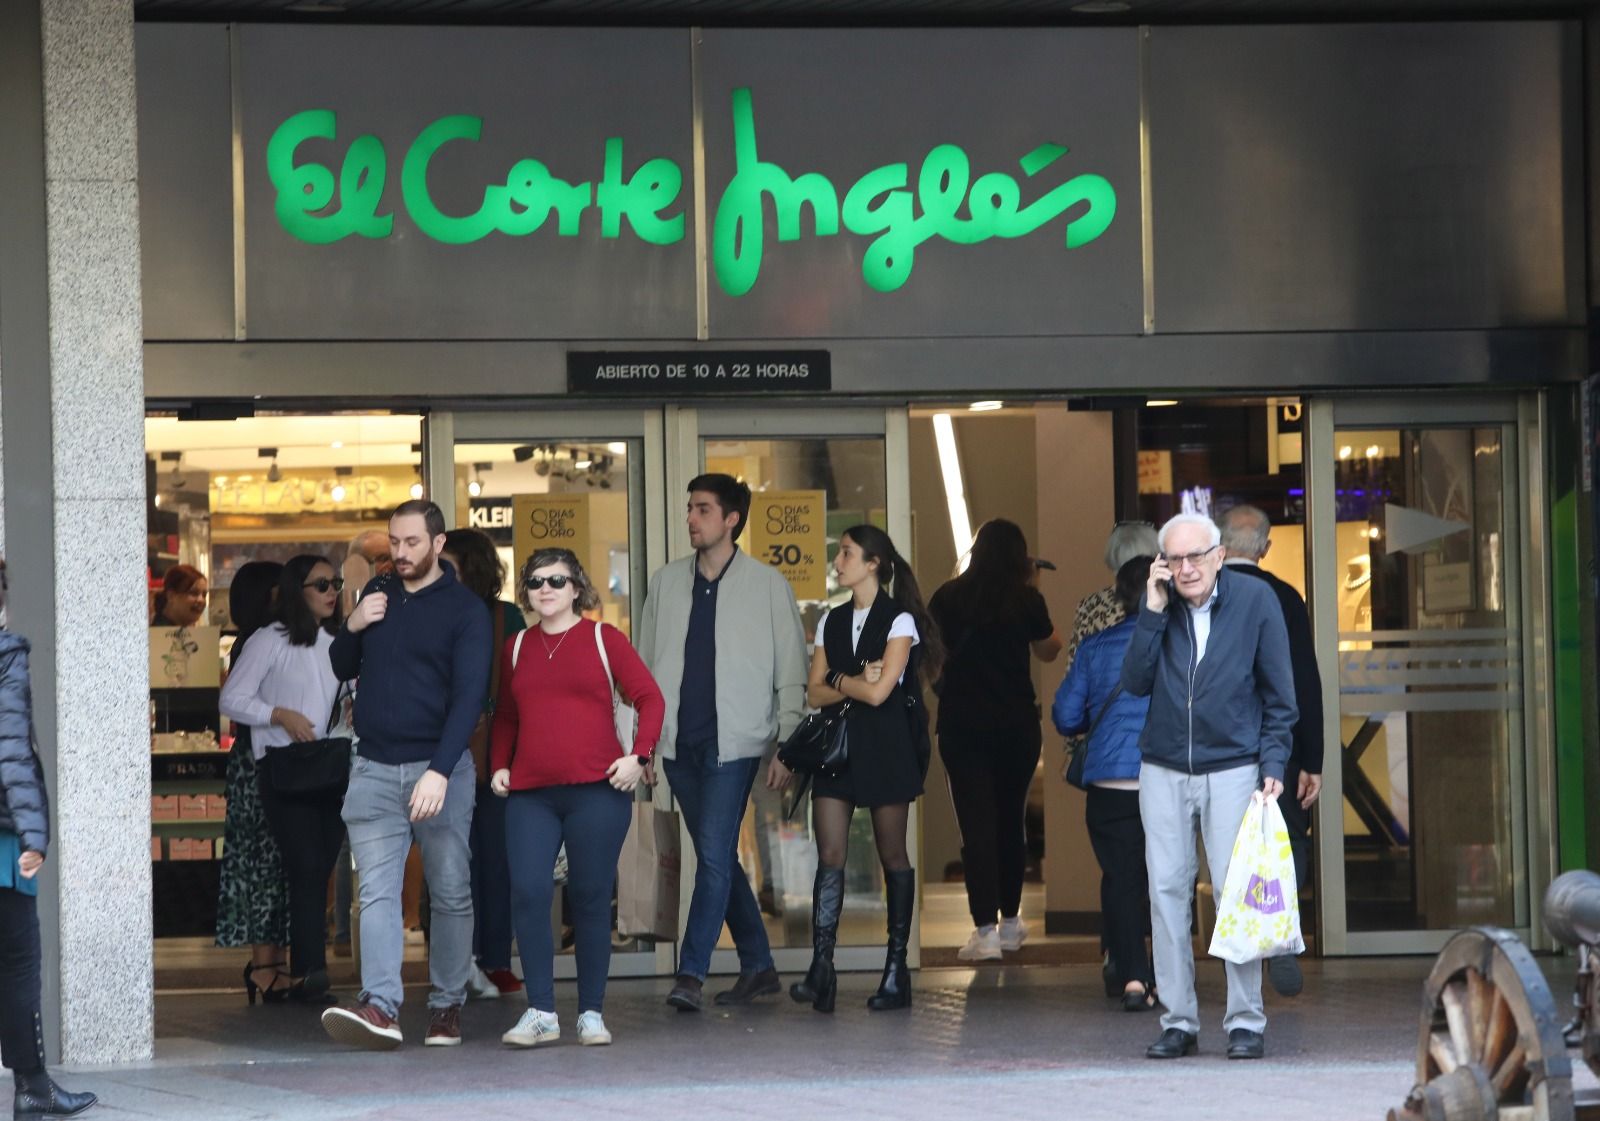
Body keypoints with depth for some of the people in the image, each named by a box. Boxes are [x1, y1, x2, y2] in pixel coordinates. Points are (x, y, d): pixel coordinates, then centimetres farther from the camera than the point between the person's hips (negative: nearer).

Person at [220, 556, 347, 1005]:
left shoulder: (336, 644, 16)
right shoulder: (270, 642, -2)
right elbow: (231, 699, -3)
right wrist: (280, 715, -16)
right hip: (284, 765, -6)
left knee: (320, 870, 3)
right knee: (306, 866, -16)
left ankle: (301, 974, 6)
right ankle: (310, 970, -19)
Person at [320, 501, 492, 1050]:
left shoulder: (465, 609, -3)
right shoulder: (378, 594, 13)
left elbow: (469, 696, -12)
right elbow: (341, 669, 22)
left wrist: (440, 772, -23)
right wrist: (351, 629, 0)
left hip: (439, 768, -3)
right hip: (374, 770, 4)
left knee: (451, 895, 4)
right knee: (377, 892, -9)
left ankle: (447, 1006, 13)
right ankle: (379, 1006, -19)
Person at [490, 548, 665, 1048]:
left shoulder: (603, 639, 5)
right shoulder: (517, 648, 15)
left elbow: (650, 699, 4)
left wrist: (639, 755, -9)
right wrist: (499, 765, 10)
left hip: (597, 790, -2)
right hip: (529, 793, 3)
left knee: (591, 898, 0)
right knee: (528, 893, -11)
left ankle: (592, 1013, 8)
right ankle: (540, 1012, -7)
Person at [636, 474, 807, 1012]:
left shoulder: (767, 585, 1)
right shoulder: (665, 583, 11)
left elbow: (791, 671, 2)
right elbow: (644, 666, 14)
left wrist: (788, 745, -6)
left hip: (734, 743, -4)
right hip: (680, 742, 5)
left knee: (715, 855, -14)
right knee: (718, 859, 9)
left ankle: (691, 974, -16)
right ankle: (757, 966, 19)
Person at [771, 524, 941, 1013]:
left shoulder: (899, 620, -3)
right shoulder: (832, 621, 14)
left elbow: (878, 692, -12)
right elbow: (815, 693, 8)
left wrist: (836, 679, 1)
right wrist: (856, 682, -7)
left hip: (886, 746, -5)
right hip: (836, 745, 5)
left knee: (893, 855, 3)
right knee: (830, 854, -7)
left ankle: (896, 969, 9)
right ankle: (821, 970, -14)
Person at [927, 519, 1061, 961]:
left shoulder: (948, 597, -1)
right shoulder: (1026, 600, -4)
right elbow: (1049, 650, 12)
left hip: (962, 725, -1)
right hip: (1016, 724, 1)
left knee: (977, 825, -4)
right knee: (1011, 821, 16)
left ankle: (985, 930, -13)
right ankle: (1009, 921, 26)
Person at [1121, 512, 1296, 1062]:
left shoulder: (1254, 600, -3)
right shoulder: (1158, 605, 4)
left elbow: (1279, 693, 1)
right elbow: (1135, 682, -5)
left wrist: (1273, 763, -7)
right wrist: (1153, 612, -11)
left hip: (1233, 769, -3)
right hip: (1163, 770, 3)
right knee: (1167, 890, 1)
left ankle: (1246, 1021, 0)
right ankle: (1177, 1021, 6)